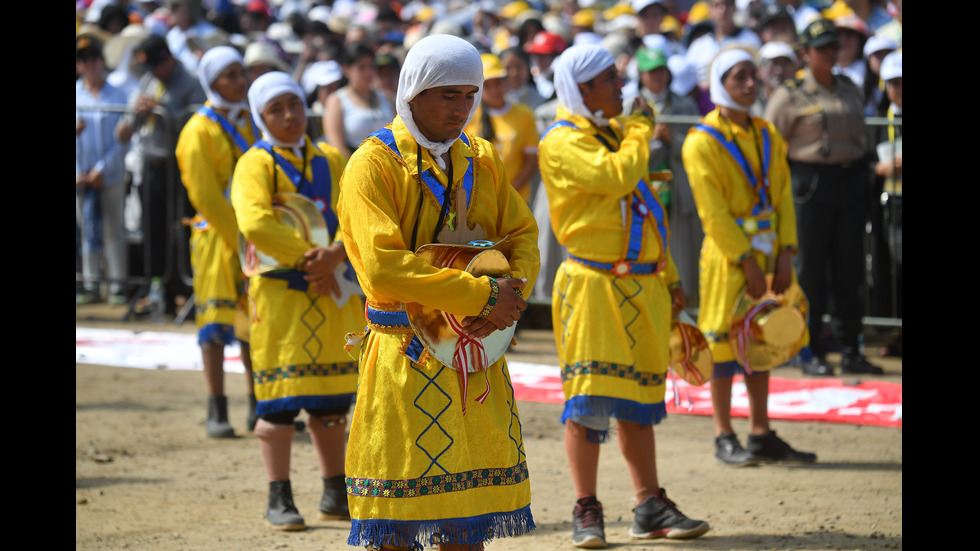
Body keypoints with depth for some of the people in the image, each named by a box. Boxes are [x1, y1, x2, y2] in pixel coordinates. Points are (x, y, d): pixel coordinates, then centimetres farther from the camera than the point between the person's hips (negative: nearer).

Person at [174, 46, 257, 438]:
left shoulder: (250, 122, 11)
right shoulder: (199, 131, -9)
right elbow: (205, 196, -13)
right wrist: (240, 239, -15)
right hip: (216, 235, -6)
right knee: (217, 321, -4)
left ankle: (258, 406, 17)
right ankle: (217, 413, 0)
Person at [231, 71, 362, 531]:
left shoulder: (331, 161, 12)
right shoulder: (256, 164, -3)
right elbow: (255, 223, -19)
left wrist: (336, 252, -18)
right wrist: (309, 259, -19)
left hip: (334, 290, 5)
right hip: (280, 290, -5)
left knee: (332, 398, 11)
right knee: (279, 396, -5)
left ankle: (335, 493, 21)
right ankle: (279, 499, 0)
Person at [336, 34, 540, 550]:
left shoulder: (481, 159, 12)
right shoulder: (373, 163, -10)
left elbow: (522, 235, 13)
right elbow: (383, 266, -20)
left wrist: (513, 292, -11)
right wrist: (483, 294, -21)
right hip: (407, 356, -6)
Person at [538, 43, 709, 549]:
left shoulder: (616, 133, 18)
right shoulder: (563, 143, -9)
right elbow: (615, 176, -27)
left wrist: (669, 276, 22)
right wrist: (640, 129, -11)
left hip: (641, 285, 8)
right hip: (594, 284, -8)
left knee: (638, 397, 11)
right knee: (590, 397, -7)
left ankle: (650, 507, 15)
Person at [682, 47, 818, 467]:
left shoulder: (767, 135, 10)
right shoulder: (703, 142, -10)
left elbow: (782, 196, 8)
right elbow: (713, 212, -14)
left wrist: (785, 254, -2)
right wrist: (745, 260, -17)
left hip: (766, 253, 6)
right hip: (727, 255, -6)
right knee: (724, 341, -2)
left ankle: (762, 435, 16)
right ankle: (724, 438, 5)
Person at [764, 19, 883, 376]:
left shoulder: (849, 89, 14)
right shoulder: (790, 95, -3)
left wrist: (861, 170, 16)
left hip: (852, 182, 5)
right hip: (812, 184, -5)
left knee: (850, 269, 6)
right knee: (810, 269, -2)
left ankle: (850, 350, 11)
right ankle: (810, 353, 5)